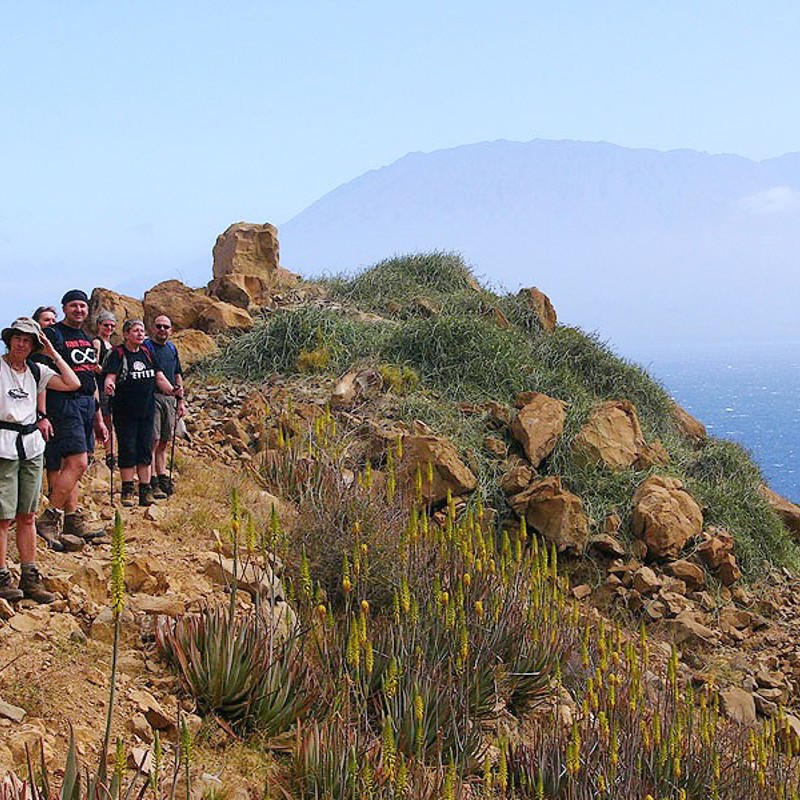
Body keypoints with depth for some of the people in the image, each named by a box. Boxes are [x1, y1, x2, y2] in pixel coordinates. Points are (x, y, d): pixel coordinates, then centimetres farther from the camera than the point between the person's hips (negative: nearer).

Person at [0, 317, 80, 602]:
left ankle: (30, 578, 13)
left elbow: (72, 383, 4)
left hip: (32, 444, 5)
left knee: (27, 516, 9)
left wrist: (53, 353, 4)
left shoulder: (36, 371, 12)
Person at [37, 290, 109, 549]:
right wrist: (42, 416, -21)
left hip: (87, 405, 8)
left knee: (73, 465, 8)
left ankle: (72, 522, 10)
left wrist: (98, 419, 24)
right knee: (77, 463, -16)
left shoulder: (86, 338, 19)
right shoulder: (53, 335, -6)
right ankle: (49, 519, -12)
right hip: (64, 403, -8)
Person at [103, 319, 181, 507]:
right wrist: (109, 385, -39)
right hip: (125, 412, -5)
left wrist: (172, 390, -7)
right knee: (127, 450, -4)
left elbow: (159, 378, 11)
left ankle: (145, 491, 9)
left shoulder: (147, 353, 12)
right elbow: (110, 376, -16)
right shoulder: (118, 354, -5)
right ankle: (127, 491, 3)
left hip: (147, 409, 5)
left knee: (145, 450, 5)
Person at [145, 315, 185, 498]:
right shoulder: (145, 347, -3)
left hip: (170, 398, 7)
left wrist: (181, 400, 20)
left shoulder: (172, 348, 18)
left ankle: (162, 478, 15)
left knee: (164, 442, 10)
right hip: (152, 397, -7)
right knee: (153, 440, -10)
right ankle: (152, 483, -11)